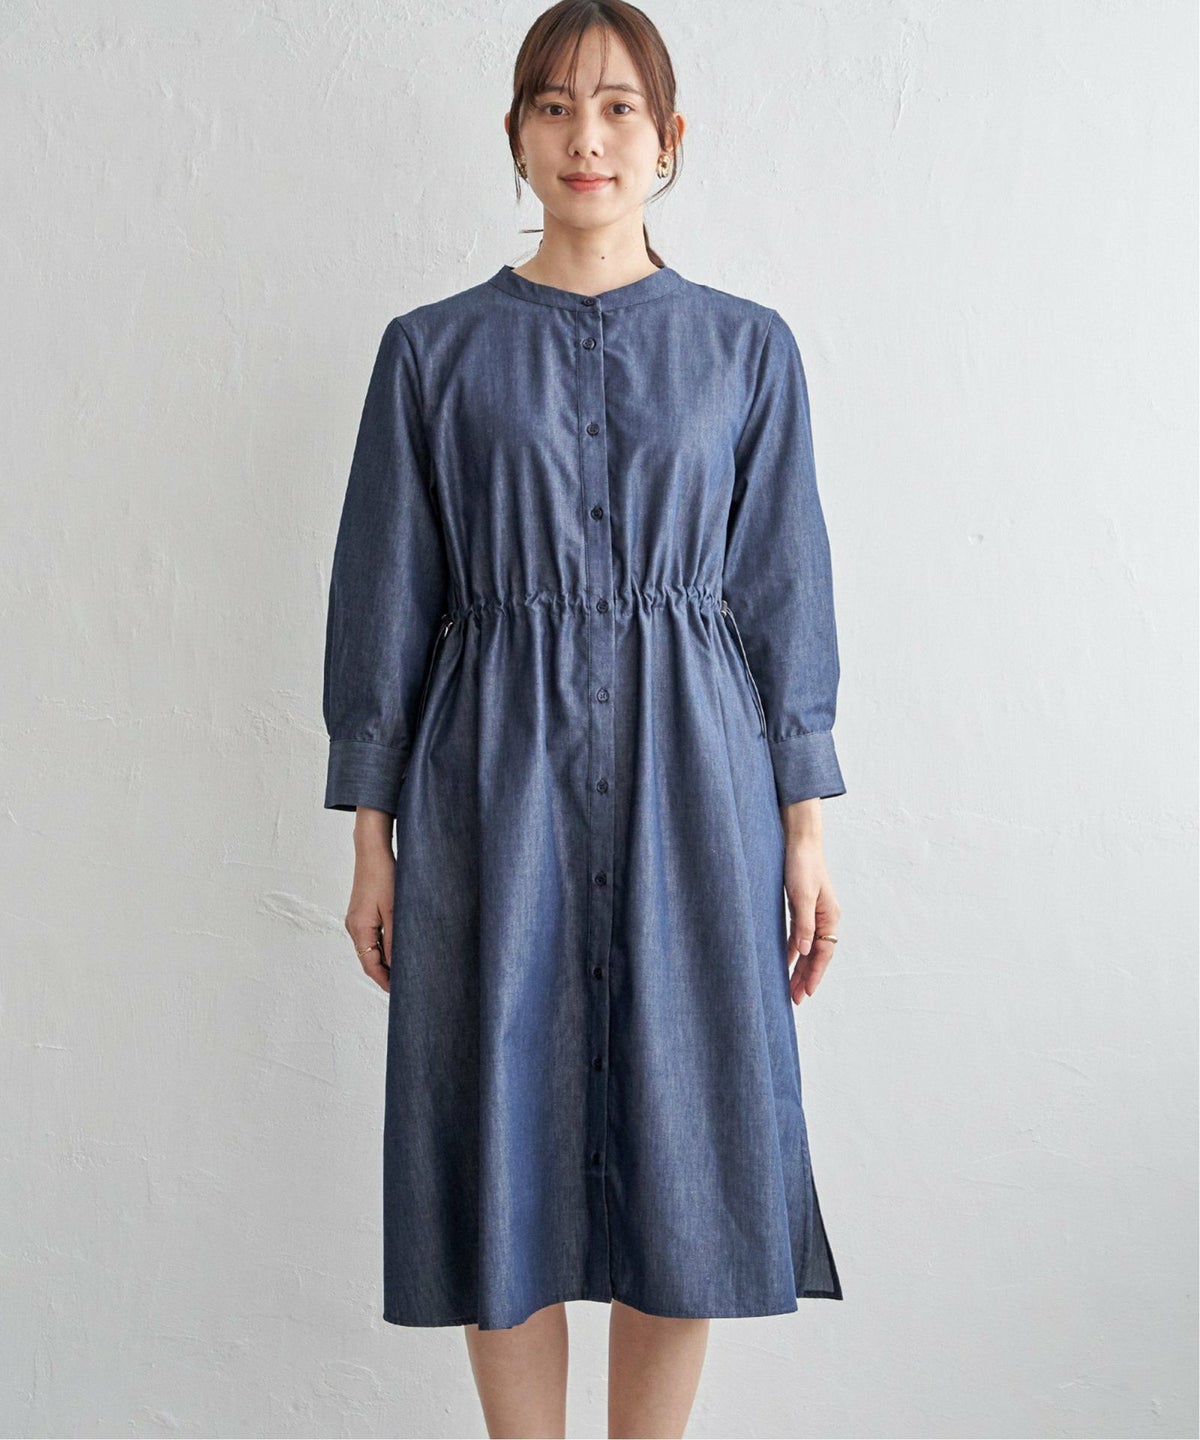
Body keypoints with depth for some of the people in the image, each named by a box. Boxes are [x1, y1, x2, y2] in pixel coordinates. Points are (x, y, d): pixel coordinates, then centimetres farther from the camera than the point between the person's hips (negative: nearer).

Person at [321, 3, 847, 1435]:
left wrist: (804, 830, 2)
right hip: (495, 790, 0)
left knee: (686, 1164, 7)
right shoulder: (432, 350, 4)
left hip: (691, 786, 1)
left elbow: (783, 596, 6)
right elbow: (382, 601, 5)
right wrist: (372, 840, 2)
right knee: (506, 1157, 6)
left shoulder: (747, 349, 6)